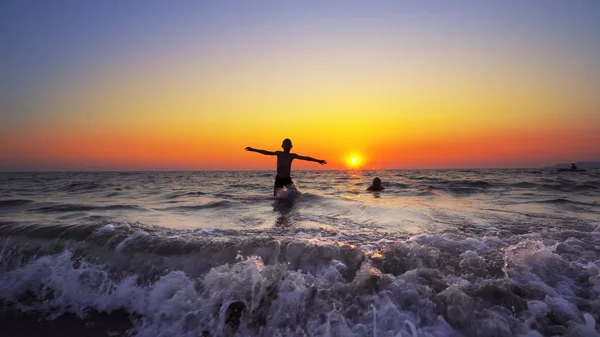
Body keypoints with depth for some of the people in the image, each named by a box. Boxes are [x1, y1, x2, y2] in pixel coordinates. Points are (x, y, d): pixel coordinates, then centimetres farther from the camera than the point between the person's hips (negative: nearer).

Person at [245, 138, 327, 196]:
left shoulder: (292, 155, 4)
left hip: (287, 179, 1)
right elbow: (266, 153, -10)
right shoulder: (279, 153, -1)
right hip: (279, 179, -1)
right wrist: (253, 149, -19)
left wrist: (318, 160, -1)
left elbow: (305, 158, 2)